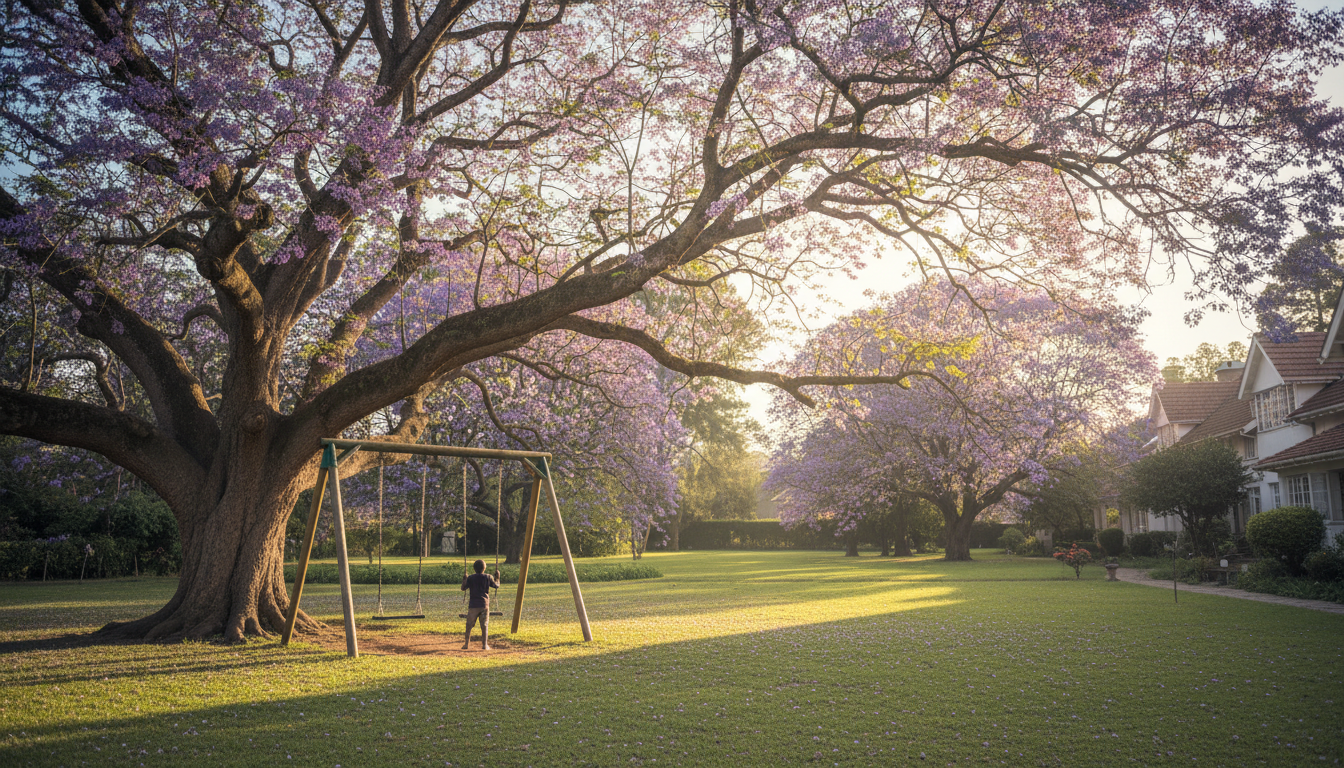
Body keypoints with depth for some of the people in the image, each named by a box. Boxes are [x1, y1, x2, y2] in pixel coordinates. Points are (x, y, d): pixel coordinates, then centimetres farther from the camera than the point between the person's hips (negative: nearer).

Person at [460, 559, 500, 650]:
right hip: (484, 604, 0)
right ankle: (485, 645, -3)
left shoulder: (470, 578, -1)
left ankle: (466, 644, 6)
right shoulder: (488, 578, 0)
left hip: (473, 605, 0)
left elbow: (463, 588, 5)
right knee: (484, 625, 2)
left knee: (469, 625, 9)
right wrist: (497, 577, 27)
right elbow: (497, 586, 12)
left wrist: (464, 580, 21)